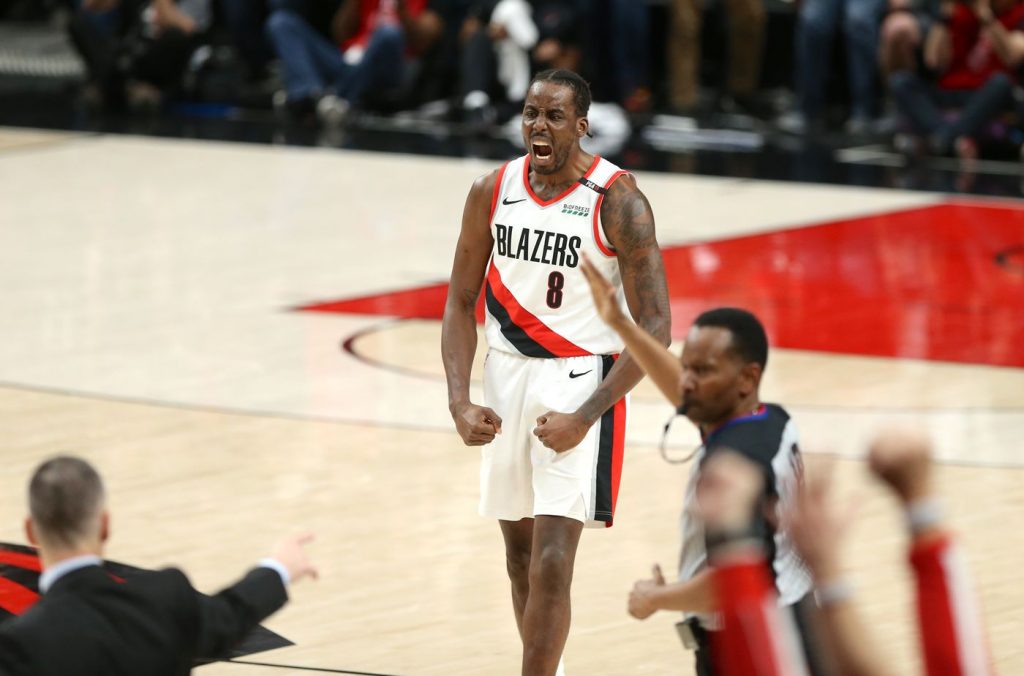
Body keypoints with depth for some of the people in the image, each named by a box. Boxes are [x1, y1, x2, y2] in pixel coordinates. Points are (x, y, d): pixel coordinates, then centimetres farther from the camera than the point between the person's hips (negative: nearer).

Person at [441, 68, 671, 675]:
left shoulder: (618, 200, -16)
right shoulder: (492, 191, -2)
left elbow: (654, 327, -16)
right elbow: (461, 303, 7)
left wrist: (584, 417, -22)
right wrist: (461, 403, -7)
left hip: (581, 383, -5)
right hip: (507, 377, 5)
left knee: (552, 563, -14)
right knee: (520, 557, 15)